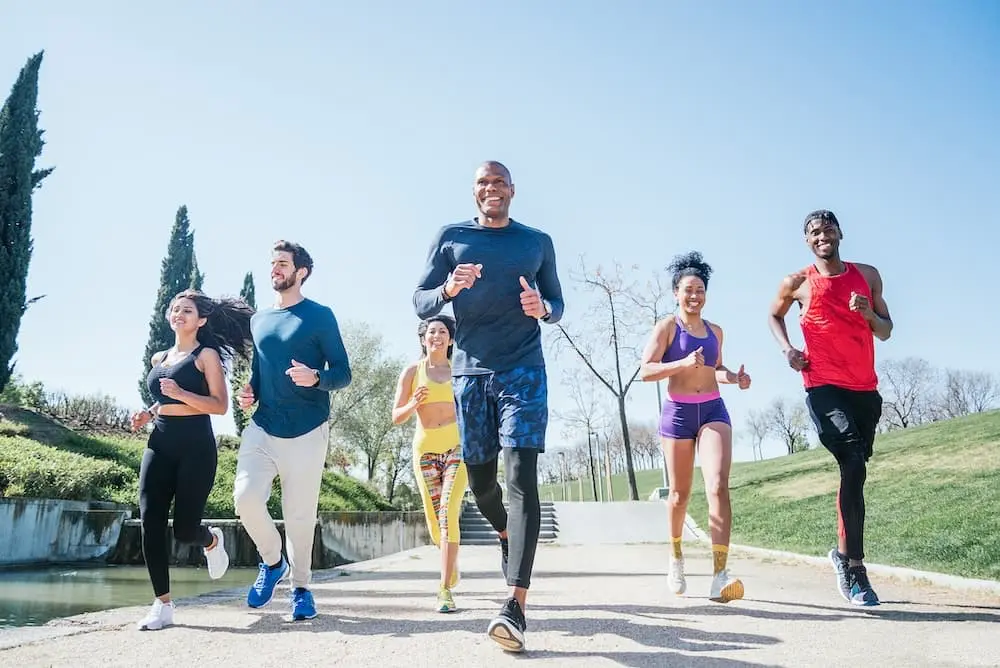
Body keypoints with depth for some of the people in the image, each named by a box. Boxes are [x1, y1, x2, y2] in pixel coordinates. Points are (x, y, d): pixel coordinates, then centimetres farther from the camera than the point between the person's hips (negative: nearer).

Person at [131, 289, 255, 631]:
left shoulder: (207, 355, -1)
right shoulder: (159, 359, 17)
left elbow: (220, 406, -9)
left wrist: (181, 394, -20)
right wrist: (148, 413, 12)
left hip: (196, 447, -5)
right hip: (160, 445, 6)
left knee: (184, 528, -6)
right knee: (150, 523, -7)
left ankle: (212, 540, 32)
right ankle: (162, 604, 1)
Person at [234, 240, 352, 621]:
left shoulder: (320, 316, -1)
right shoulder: (258, 320, 15)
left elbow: (343, 374, -4)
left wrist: (315, 378, -25)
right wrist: (250, 392, 2)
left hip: (306, 431, -4)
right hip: (262, 427, 4)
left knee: (300, 514, 1)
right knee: (246, 496, -12)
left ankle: (301, 586, 21)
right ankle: (272, 561, 15)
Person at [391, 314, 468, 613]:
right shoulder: (412, 372, 3)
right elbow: (396, 417, 1)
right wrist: (413, 404, -18)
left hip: (457, 446, -1)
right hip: (425, 450, 1)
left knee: (449, 512, -19)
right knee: (435, 521, 5)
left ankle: (445, 590, -17)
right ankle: (452, 566, 38)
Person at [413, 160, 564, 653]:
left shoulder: (538, 241, 12)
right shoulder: (450, 238, 10)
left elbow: (557, 303, 17)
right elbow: (420, 303, 7)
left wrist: (543, 308, -8)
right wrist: (450, 288, -15)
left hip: (523, 370, -1)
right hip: (469, 371, 2)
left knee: (522, 477, -14)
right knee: (480, 480, 9)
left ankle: (516, 606, -18)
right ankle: (505, 535, 44)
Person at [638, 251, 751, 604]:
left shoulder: (715, 331, 13)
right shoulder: (667, 327, -1)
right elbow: (646, 371, -10)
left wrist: (734, 377, 6)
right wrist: (684, 363, -23)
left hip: (714, 409, 3)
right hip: (678, 412, -3)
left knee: (718, 486, -17)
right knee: (680, 493, 9)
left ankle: (720, 575, -21)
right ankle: (676, 557, 35)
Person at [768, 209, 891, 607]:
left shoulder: (867, 275, 11)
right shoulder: (798, 283, 3)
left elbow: (886, 332, 14)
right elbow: (774, 316, 21)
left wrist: (869, 314, -8)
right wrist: (787, 349, 3)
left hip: (865, 389, 4)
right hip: (824, 387, -4)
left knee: (854, 470, 11)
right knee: (854, 466, -20)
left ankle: (843, 552, 30)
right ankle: (854, 567, -15)